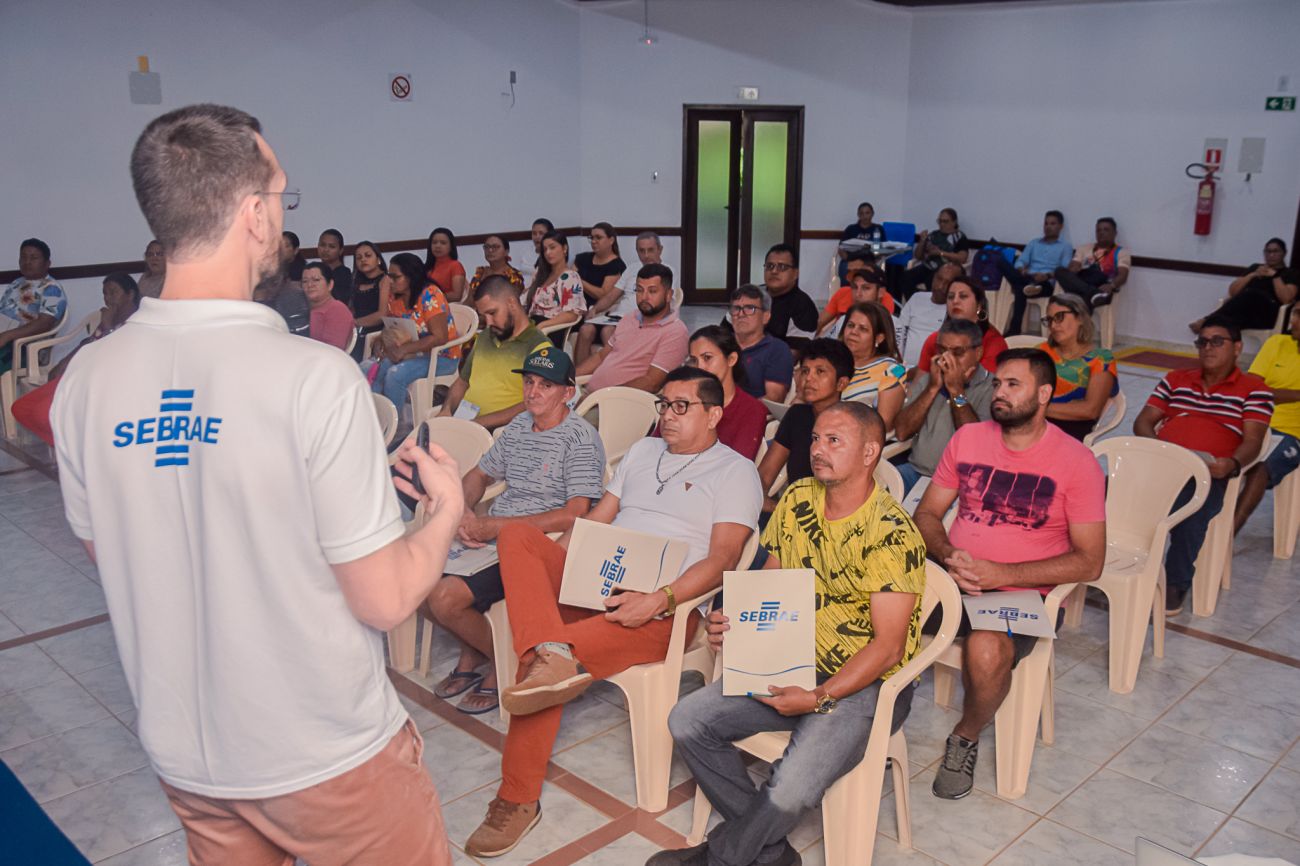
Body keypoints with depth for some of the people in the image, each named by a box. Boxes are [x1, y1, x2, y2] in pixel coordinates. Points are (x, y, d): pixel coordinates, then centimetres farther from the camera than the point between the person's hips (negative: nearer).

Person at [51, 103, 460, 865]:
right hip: (328, 757, -5)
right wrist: (448, 508, -1)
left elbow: (108, 556, 7)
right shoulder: (313, 377, -25)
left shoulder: (87, 379, -8)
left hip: (183, 752, 5)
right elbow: (385, 599, -20)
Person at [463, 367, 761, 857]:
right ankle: (552, 655, -39)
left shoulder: (735, 472, 4)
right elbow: (596, 521, 22)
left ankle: (518, 800, -17)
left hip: (660, 610, -7)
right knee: (517, 536, -21)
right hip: (593, 583, 7)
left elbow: (721, 559, -8)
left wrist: (659, 600, -24)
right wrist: (550, 564, 4)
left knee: (543, 677, -32)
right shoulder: (643, 451, 24)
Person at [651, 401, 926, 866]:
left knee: (790, 791, -27)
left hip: (865, 684, -7)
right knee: (687, 721, -6)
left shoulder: (893, 534, -18)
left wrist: (818, 699, -26)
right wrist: (736, 623, -8)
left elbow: (888, 647, -20)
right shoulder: (797, 500, 2)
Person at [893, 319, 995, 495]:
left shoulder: (991, 387, -3)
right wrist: (932, 388, -7)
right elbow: (902, 432, 0)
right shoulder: (925, 380, 13)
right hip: (916, 470, 5)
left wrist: (956, 391, -14)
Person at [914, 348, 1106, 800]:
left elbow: (1089, 561, -6)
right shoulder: (967, 438, 9)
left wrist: (1002, 573, -16)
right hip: (952, 579, 4)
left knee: (986, 652, -36)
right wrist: (949, 555, -10)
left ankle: (966, 737, -2)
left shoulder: (1076, 461, -3)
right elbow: (927, 513, 13)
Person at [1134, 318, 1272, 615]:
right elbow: (1142, 422, 19)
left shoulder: (1254, 389, 15)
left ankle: (1176, 584, -21)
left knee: (1189, 512, -37)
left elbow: (1252, 441, 4)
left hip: (1207, 470, -3)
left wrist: (1232, 464, -19)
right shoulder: (1175, 379, 27)